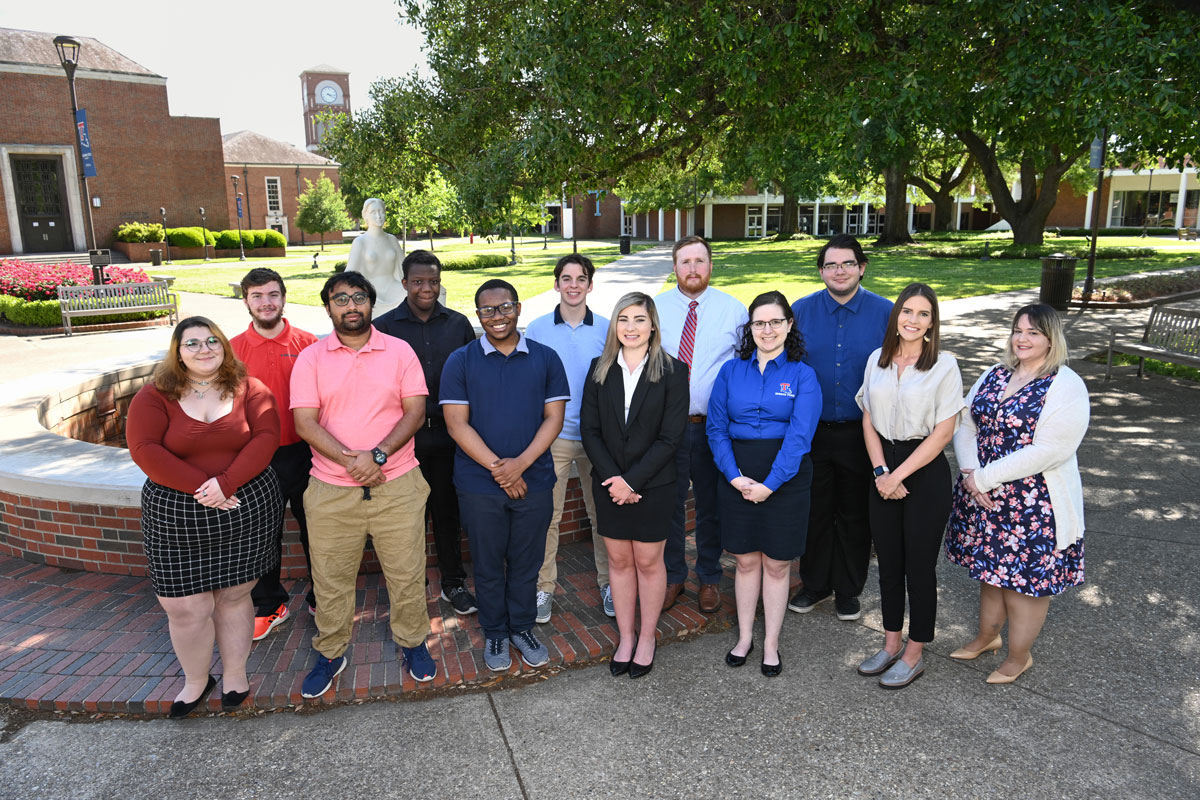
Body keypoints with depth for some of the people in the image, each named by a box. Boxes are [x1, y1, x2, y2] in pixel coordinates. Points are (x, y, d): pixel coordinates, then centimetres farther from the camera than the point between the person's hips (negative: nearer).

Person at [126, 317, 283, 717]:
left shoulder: (249, 389, 1)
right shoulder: (155, 396, 0)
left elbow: (266, 437, -10)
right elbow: (144, 449, -11)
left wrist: (226, 482, -21)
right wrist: (199, 488, -20)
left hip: (247, 510, 0)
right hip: (175, 516, 0)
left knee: (234, 596, 12)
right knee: (186, 607, 5)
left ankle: (235, 674, 31)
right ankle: (196, 680, 29)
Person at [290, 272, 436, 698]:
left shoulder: (400, 351, 3)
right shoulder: (311, 358, 2)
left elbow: (416, 412, -3)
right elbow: (305, 423, -6)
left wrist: (378, 455, -16)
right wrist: (350, 460, -18)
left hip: (396, 485, 0)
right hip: (331, 491, 0)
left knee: (407, 573, 9)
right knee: (330, 579, 12)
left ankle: (412, 643, 31)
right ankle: (330, 653, 33)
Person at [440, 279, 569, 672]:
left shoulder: (545, 358, 3)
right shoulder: (460, 362, -2)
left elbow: (554, 418, -1)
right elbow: (456, 423, -7)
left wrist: (521, 463, -14)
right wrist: (498, 467, -14)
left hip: (533, 481, 1)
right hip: (479, 485, -1)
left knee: (526, 562, 13)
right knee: (488, 564, 12)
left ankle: (522, 627, 34)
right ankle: (495, 633, 31)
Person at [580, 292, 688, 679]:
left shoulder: (672, 371, -8)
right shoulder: (600, 369, 2)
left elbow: (671, 436, -12)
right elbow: (589, 429, -1)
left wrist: (632, 480, -16)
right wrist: (613, 478, -11)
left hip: (653, 485, -2)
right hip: (609, 485, 3)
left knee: (649, 561, 10)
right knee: (619, 560, 12)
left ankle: (647, 637, 28)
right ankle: (625, 637, 28)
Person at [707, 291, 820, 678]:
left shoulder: (802, 375, -3)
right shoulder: (731, 371, 3)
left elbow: (799, 436, -11)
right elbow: (716, 428, 0)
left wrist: (769, 484, -17)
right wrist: (735, 476, -12)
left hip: (785, 479, -2)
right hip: (738, 478, 2)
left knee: (776, 563, 9)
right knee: (745, 559, 12)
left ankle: (771, 644, 25)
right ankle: (745, 636, 29)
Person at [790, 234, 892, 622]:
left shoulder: (885, 313, -3)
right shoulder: (801, 310, 0)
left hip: (861, 434, -1)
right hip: (810, 431, 1)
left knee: (855, 515, 12)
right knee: (814, 511, 13)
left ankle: (847, 590, 30)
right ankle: (814, 583, 32)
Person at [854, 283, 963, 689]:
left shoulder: (944, 365, -8)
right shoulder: (877, 360, 5)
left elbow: (943, 432, -11)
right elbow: (869, 422, 6)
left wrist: (899, 475, -13)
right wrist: (880, 471, -6)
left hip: (925, 472, -4)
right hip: (884, 472, 4)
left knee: (919, 565, 5)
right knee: (888, 562, 13)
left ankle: (914, 654, 22)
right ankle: (891, 644, 30)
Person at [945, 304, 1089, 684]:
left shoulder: (1067, 387, -14)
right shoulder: (994, 375, 6)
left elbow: (1048, 451, -22)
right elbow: (965, 424, 6)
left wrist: (983, 478, -21)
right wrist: (970, 473, -11)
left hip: (1034, 505, -5)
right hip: (983, 496, 6)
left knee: (1025, 575, 8)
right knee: (991, 568, 19)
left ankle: (1019, 656, 28)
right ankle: (987, 635, 40)